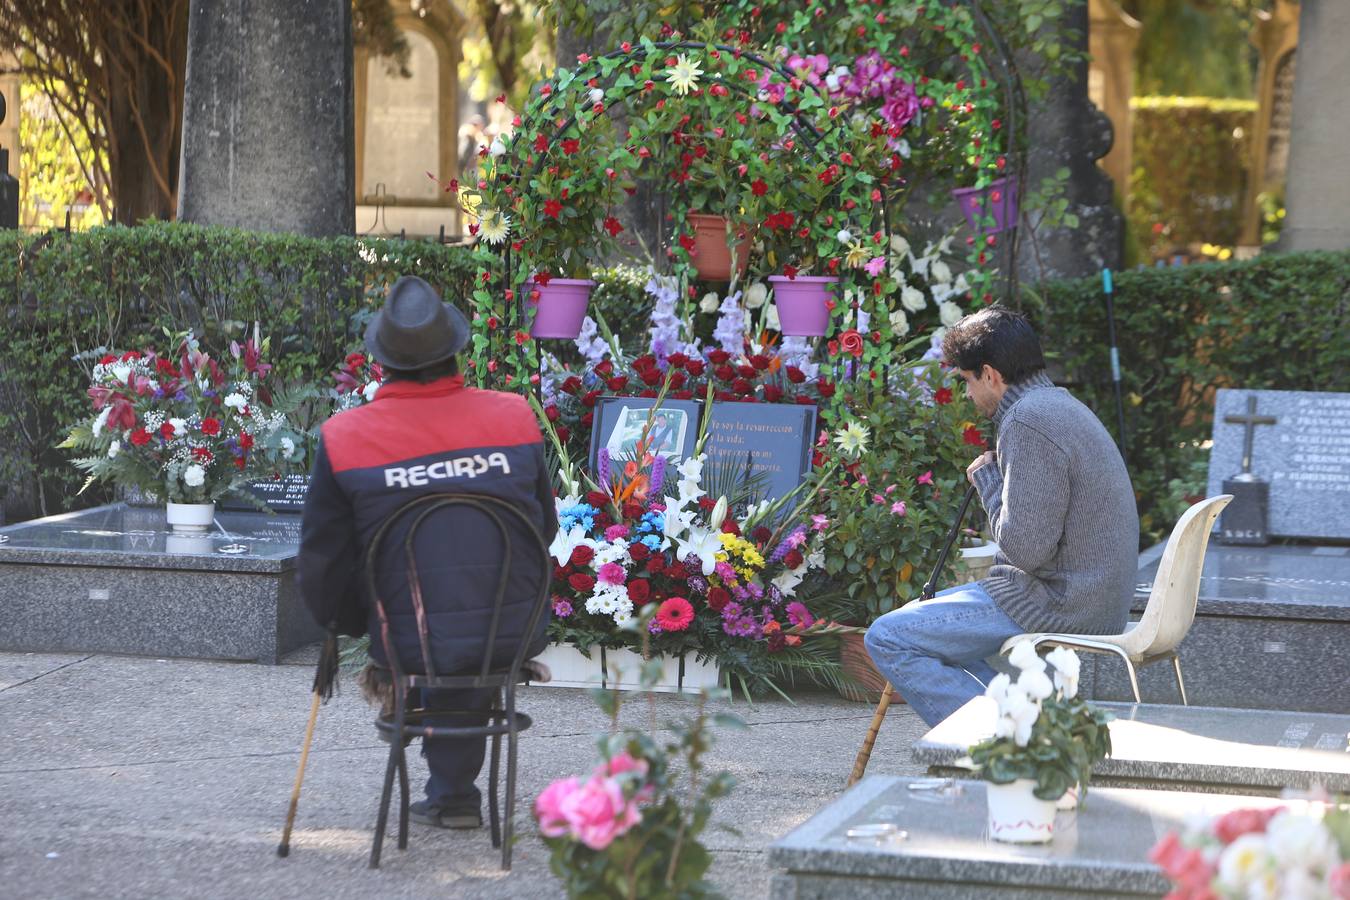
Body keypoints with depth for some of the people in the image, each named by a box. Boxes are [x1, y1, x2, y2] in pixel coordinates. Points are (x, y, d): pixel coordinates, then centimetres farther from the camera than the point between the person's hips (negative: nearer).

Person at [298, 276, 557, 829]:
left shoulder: (343, 440, -8)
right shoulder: (514, 417, -1)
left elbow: (321, 565, -1)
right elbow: (544, 528, 11)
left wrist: (347, 624, 20)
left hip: (410, 645, -2)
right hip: (514, 637, 2)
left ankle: (453, 795, 36)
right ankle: (451, 791, 43)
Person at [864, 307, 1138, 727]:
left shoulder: (1028, 422, -18)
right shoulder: (1060, 404, 16)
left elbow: (1026, 548, -22)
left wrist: (986, 478, -9)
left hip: (1058, 605, -11)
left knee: (887, 638, -10)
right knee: (925, 617, 26)